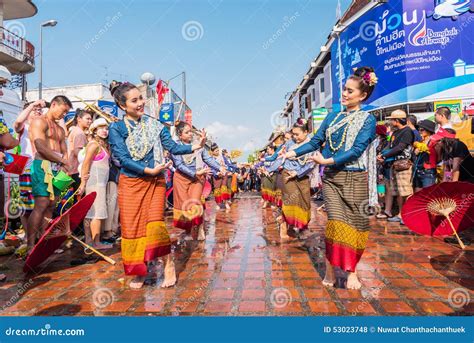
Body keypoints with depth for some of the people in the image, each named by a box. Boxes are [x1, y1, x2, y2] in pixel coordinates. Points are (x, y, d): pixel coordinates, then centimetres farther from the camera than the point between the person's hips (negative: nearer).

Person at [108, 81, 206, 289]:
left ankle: (169, 265, 10)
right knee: (132, 228, 4)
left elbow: (172, 147, -2)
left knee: (155, 224, -11)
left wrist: (195, 147, -17)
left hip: (155, 182, 0)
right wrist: (149, 170, -19)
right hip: (130, 184, 0)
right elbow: (123, 158, -11)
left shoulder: (153, 124, 3)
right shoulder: (116, 129, -2)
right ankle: (139, 272, 21)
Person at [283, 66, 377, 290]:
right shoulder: (333, 116, 12)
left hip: (355, 179, -2)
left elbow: (357, 150, -12)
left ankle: (352, 271, 17)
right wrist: (293, 153, -3)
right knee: (336, 221, -7)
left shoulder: (368, 120, 1)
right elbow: (315, 142, 9)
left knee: (354, 223, 3)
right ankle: (330, 270, 2)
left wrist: (328, 160, -20)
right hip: (330, 177, 2)